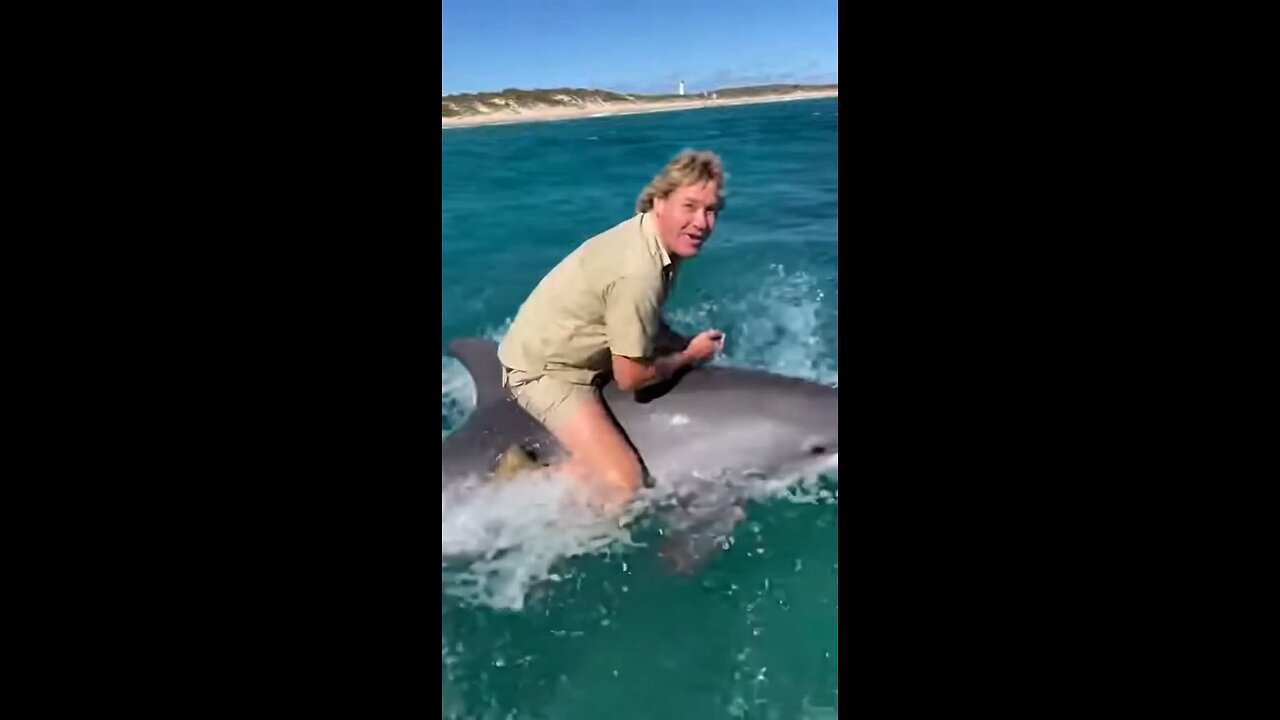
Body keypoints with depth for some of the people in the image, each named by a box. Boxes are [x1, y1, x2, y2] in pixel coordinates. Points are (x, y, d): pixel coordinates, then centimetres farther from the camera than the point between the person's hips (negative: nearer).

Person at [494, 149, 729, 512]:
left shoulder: (657, 237, -3)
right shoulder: (639, 272, -31)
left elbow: (648, 326, 12)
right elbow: (631, 376, -24)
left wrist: (688, 345, -4)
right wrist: (690, 355, -9)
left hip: (579, 352, 10)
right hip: (545, 367, -10)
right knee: (622, 486, -22)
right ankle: (523, 475, 2)